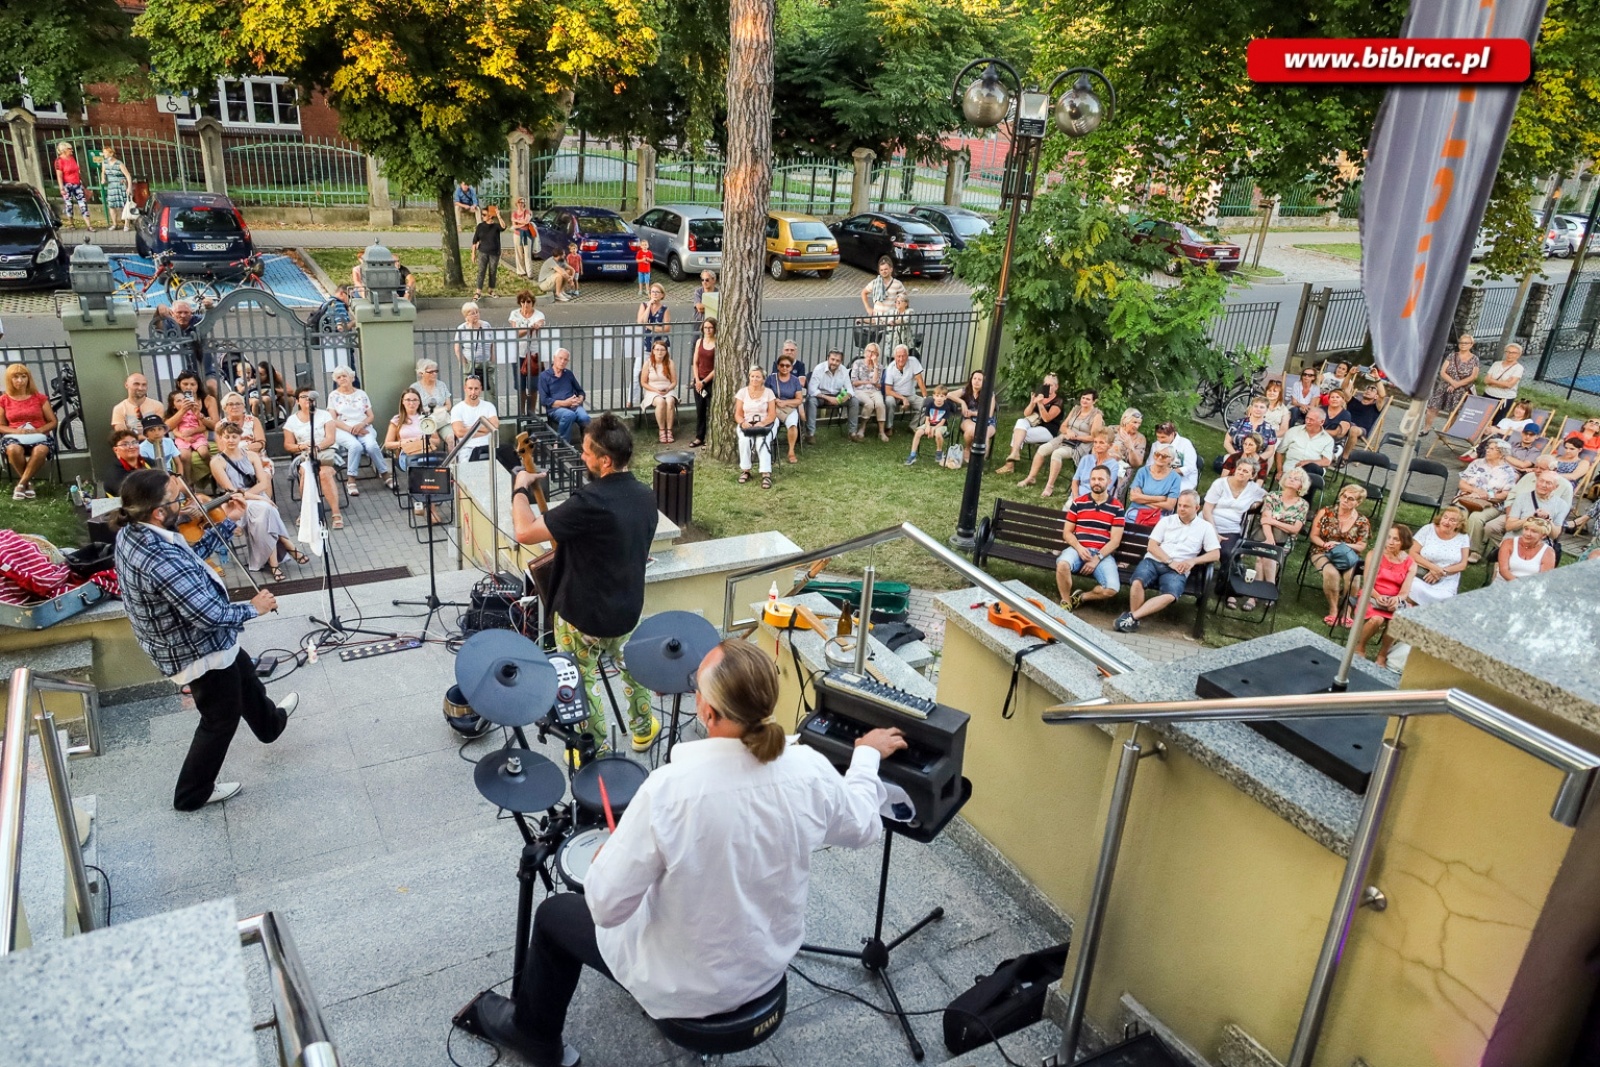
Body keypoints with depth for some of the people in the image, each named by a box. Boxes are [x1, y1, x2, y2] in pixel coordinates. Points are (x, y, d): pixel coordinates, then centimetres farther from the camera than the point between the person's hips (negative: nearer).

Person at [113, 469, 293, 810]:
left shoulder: (131, 533, -9)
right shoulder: (161, 561, -38)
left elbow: (192, 555, 6)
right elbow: (211, 615, -36)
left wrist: (228, 523, 5)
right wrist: (253, 608, -18)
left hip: (180, 640, 10)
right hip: (199, 650, -10)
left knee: (245, 678, 33)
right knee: (221, 720, 14)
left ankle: (270, 723, 61)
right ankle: (192, 794, 33)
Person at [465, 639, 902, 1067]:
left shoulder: (669, 788, -34)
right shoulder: (810, 769, -21)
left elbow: (606, 906, -24)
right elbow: (863, 828, 0)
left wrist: (604, 859, -2)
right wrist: (867, 755, 17)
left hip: (689, 988, -4)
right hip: (770, 964, 5)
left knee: (554, 913, 21)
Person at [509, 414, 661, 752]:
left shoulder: (592, 500, -30)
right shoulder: (645, 495, -5)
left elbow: (524, 532, -29)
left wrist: (521, 487, -12)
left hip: (584, 614, -7)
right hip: (628, 609, 7)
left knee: (581, 681, 15)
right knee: (631, 665, 29)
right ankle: (643, 730, 46)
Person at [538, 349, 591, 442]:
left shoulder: (569, 374, 19)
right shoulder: (544, 376, 5)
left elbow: (580, 391, 25)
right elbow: (544, 400, -3)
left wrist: (579, 400, 0)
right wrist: (564, 403, -12)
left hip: (574, 406, 4)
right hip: (555, 407, -3)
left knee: (585, 418, -33)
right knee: (569, 415, -40)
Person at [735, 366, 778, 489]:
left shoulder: (768, 392, 2)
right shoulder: (742, 392, 4)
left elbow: (772, 415, -3)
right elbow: (738, 414, 2)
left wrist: (762, 423, -22)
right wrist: (743, 423, -20)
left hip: (764, 426, -1)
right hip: (746, 425, 1)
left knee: (762, 441, -34)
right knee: (744, 440, -32)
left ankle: (766, 474, -39)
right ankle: (745, 470, -17)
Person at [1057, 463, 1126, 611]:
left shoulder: (1116, 507, 5)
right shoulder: (1078, 502, 9)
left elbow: (1115, 540, 0)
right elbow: (1067, 532, 7)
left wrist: (1097, 558, -12)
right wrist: (1079, 548, -12)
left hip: (1103, 554, 0)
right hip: (1078, 549, 0)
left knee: (1112, 589, -25)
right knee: (1062, 564, -36)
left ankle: (1081, 597, 5)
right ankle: (1066, 603, -12)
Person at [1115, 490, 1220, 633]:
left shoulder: (1205, 527, 13)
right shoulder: (1166, 521, 14)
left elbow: (1215, 554, 6)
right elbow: (1152, 546, 5)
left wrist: (1193, 561, -11)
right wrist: (1170, 561, -10)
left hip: (1178, 570, -1)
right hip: (1153, 561, 1)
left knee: (1170, 596, -33)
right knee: (1138, 582, -33)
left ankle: (1131, 616, -34)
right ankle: (1133, 621, -21)